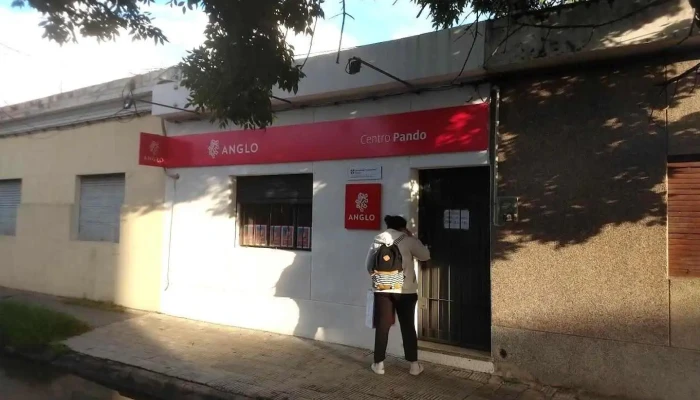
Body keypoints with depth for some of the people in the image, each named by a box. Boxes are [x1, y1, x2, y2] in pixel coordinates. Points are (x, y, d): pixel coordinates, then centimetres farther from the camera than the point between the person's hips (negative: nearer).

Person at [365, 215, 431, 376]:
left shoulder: (377, 241, 5)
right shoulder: (407, 240, -4)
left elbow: (369, 266, 8)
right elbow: (426, 256, 5)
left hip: (382, 289, 2)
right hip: (405, 290, -2)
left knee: (382, 327, 8)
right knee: (408, 327, 8)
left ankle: (379, 364, 13)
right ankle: (414, 365, 15)